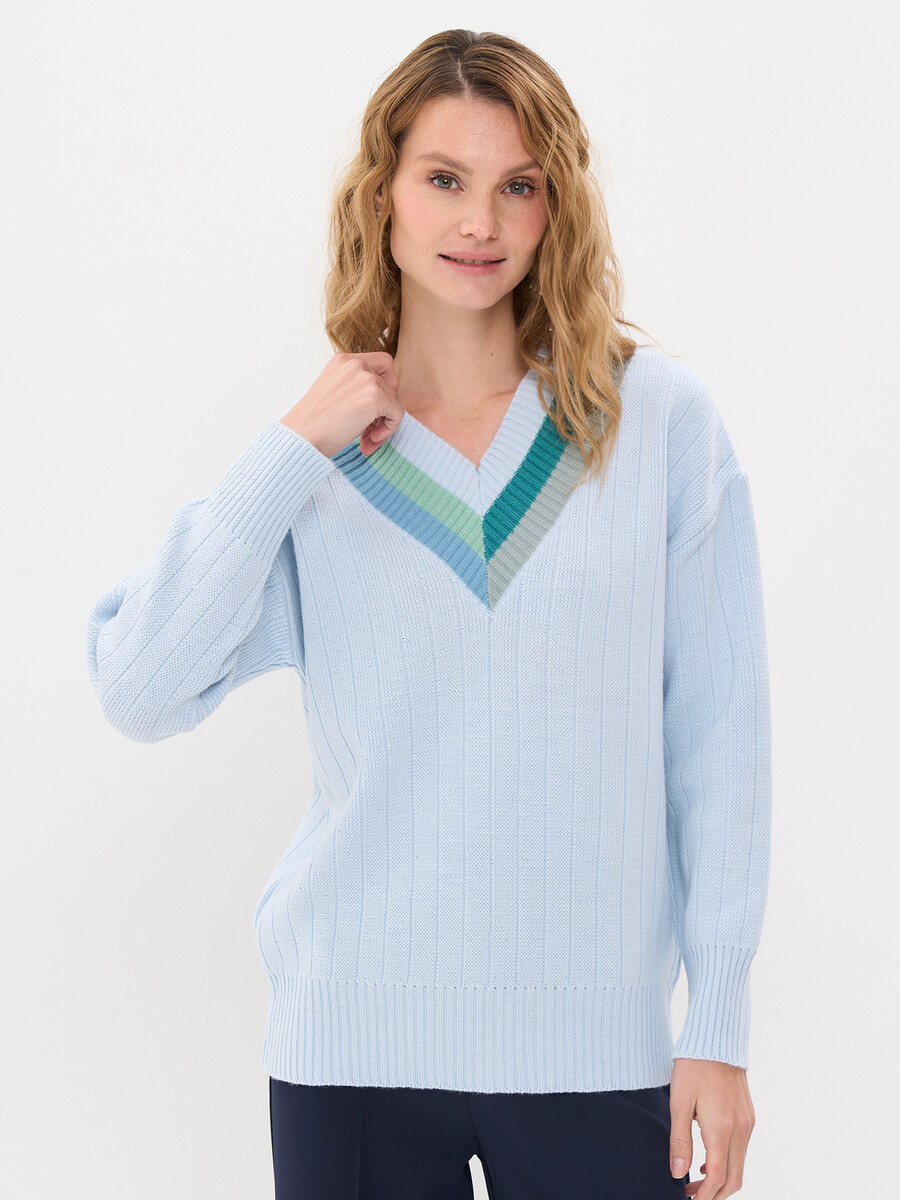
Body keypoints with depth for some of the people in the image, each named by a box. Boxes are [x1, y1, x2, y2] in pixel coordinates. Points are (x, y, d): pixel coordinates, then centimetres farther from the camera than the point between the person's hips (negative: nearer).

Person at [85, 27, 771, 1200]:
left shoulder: (660, 419, -1)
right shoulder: (316, 462, 4)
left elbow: (717, 733, 0)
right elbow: (139, 693, -8)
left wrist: (719, 1025, -2)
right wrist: (290, 454, -11)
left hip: (597, 1042, -1)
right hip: (354, 1040, 1)